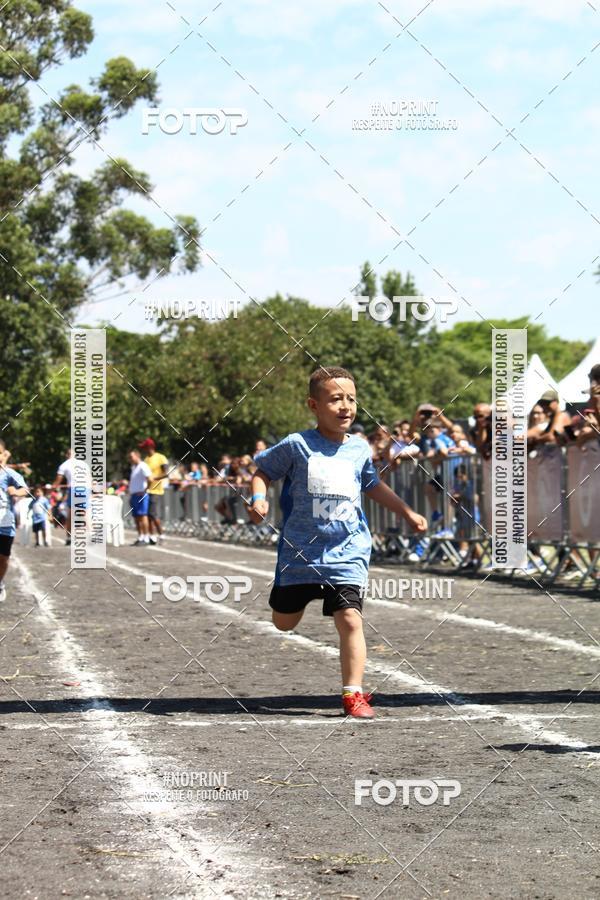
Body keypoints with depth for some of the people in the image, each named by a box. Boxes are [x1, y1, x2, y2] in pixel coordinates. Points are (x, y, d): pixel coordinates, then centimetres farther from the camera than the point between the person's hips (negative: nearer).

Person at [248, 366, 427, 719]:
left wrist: (407, 512, 20)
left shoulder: (360, 449, 4)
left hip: (347, 553, 1)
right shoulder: (297, 445, -9)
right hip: (300, 553, -1)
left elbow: (373, 486, 22)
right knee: (284, 622, 12)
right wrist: (259, 499, -18)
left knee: (350, 620, -14)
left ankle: (354, 694, -7)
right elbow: (263, 471, 1)